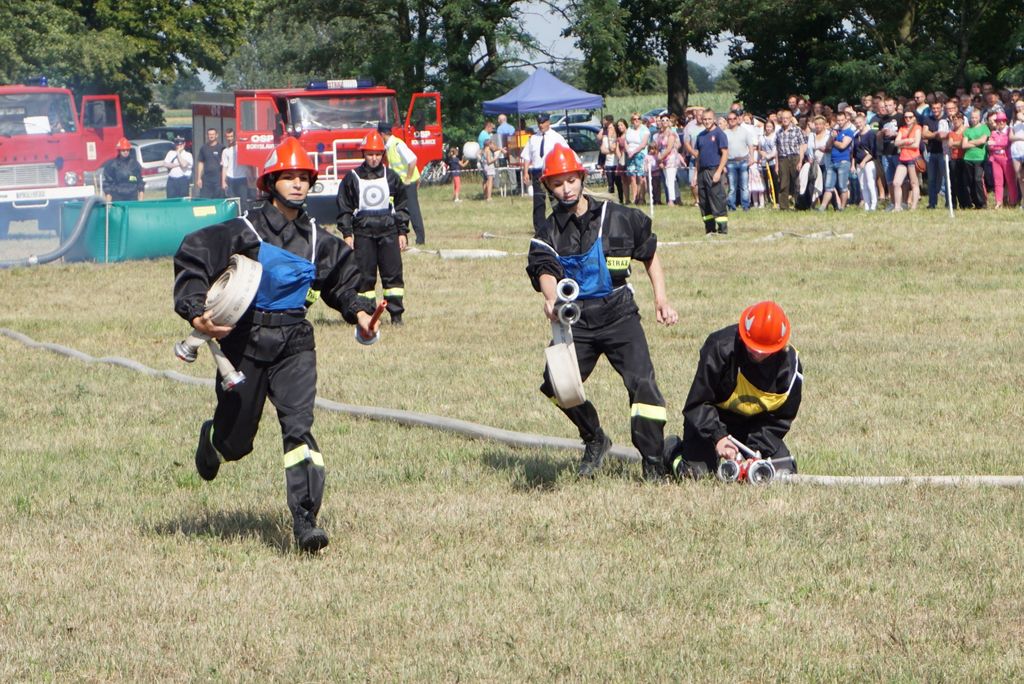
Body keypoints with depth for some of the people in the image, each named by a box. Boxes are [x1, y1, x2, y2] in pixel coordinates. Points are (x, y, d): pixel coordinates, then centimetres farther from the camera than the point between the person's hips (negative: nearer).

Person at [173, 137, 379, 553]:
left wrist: (357, 312, 6)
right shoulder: (245, 232, -7)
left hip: (294, 342, 2)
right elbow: (191, 259, -9)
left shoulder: (317, 240, 8)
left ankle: (305, 519, -20)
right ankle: (211, 440, 49)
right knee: (235, 440, 9)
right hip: (246, 341, -2)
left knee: (298, 425, -17)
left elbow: (341, 279, 24)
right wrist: (195, 312, -20)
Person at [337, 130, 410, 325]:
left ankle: (396, 314, 3)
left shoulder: (391, 177, 8)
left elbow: (401, 206, 12)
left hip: (388, 231, 1)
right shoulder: (352, 178, 3)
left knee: (393, 273, -2)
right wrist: (347, 234, -2)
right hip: (363, 232, -1)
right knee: (365, 275, -1)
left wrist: (403, 232, 6)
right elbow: (344, 208, 5)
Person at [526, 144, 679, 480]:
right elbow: (544, 270, -15)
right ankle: (594, 441, 15)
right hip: (575, 318, 1)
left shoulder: (618, 217, 4)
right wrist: (551, 299, -37)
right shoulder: (549, 231, 3)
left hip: (618, 314, -1)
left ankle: (653, 463, -8)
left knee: (642, 383, -16)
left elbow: (650, 253, 17)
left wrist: (661, 299, 9)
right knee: (557, 383, -12)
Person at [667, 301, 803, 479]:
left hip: (755, 424, 4)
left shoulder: (789, 364, -16)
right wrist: (717, 437, -36)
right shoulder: (721, 347, -28)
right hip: (714, 419, -4)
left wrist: (758, 449, -20)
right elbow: (697, 403, -23)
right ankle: (673, 450, 15)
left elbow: (780, 418, -5)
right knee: (697, 472, -22)